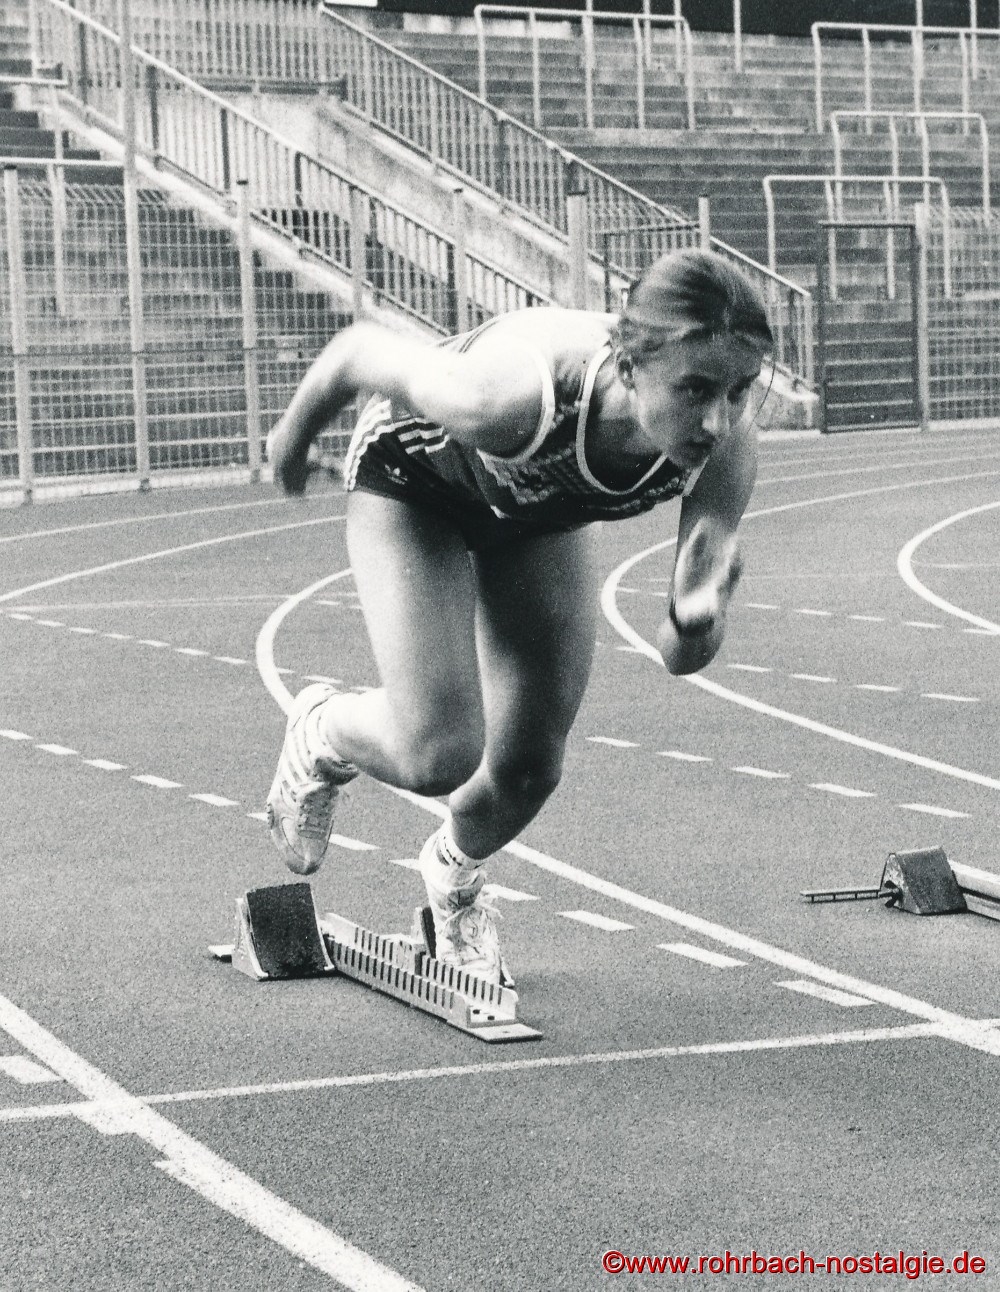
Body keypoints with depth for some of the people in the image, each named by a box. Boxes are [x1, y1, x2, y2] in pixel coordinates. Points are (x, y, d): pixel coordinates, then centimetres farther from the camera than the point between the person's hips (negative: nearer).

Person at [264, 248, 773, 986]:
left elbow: (683, 653, -23)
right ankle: (320, 737, 20)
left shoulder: (727, 446, -34)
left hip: (544, 505, 4)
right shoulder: (514, 397, -46)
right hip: (416, 477, -4)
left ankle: (457, 871, 42)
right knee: (438, 755, -17)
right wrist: (294, 435, -6)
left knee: (531, 766, 5)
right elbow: (360, 351, -26)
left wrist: (699, 613, -47)